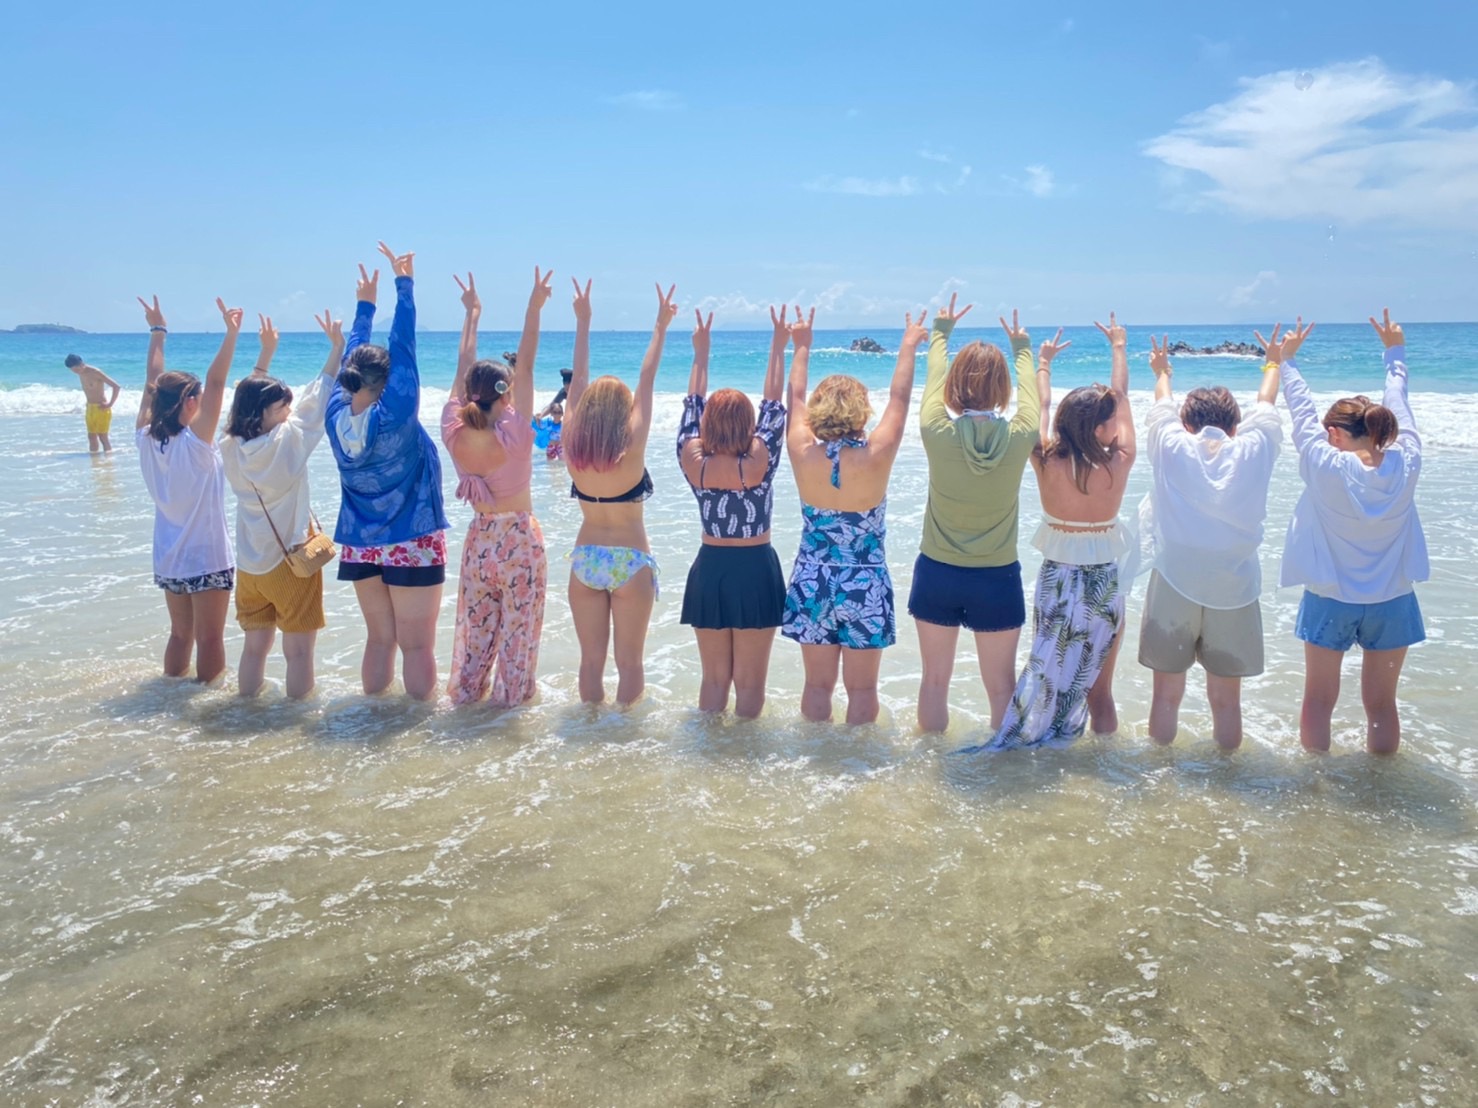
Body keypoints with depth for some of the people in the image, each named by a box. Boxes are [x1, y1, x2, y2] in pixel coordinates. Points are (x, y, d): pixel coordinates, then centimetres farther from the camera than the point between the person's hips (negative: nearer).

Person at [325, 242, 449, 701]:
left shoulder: (337, 417, -3)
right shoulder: (394, 415, -17)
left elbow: (350, 359, 10)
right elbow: (403, 347, -15)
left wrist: (365, 304, 20)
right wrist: (404, 284, -8)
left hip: (360, 544, 6)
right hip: (411, 543, -6)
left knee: (380, 638, 15)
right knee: (417, 645, 1)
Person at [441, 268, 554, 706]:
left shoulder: (454, 435, -11)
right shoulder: (513, 437, -22)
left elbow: (463, 370, -1)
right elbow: (525, 366, -18)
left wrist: (472, 314, 10)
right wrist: (534, 309, -13)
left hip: (479, 538, 5)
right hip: (519, 539, -4)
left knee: (475, 623, 18)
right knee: (517, 624, 10)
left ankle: (466, 689, 30)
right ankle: (511, 694, 20)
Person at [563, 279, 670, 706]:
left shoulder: (572, 446, -5)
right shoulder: (632, 446, -14)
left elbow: (579, 381, 2)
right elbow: (646, 381, -8)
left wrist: (582, 321, 10)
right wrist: (660, 327, 0)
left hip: (585, 558, 4)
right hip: (630, 561, -4)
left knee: (591, 659, 13)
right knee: (629, 661, 6)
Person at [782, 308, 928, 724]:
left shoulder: (803, 454, -11)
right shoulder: (875, 457, -17)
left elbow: (796, 398, 6)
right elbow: (899, 400, -3)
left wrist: (801, 347, 21)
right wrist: (908, 347, 11)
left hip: (812, 582, 3)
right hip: (864, 585, -3)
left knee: (817, 683, 14)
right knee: (862, 688, 10)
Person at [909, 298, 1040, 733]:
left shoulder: (938, 433, -14)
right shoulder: (1019, 437, -13)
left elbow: (933, 378, 6)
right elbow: (1030, 395, 9)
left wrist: (940, 333, 25)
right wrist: (1022, 349, 29)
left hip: (937, 573, 1)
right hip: (997, 578, -1)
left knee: (935, 679, 15)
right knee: (1001, 686, 11)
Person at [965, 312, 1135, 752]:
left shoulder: (1048, 463, -12)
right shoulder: (1118, 464, -14)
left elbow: (1041, 406, 6)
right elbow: (1123, 396, 2)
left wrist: (1043, 363, 23)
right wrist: (1119, 348, 17)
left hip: (1055, 580, 1)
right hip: (1103, 584, -1)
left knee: (1051, 678, 14)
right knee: (1099, 689, 11)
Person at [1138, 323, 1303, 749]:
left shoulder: (1170, 447, -2)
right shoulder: (1254, 450, 0)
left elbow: (1163, 406, 20)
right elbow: (1265, 405, 21)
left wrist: (1162, 371, 42)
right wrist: (1276, 362, 41)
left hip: (1173, 586, 0)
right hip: (1234, 589, 0)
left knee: (1167, 694, 10)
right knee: (1226, 699, 9)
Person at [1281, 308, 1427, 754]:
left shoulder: (1325, 466, -19)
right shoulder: (1405, 465, -10)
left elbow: (1302, 410, -5)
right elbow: (1398, 404, 5)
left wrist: (1285, 362, 10)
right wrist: (1395, 352, 21)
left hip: (1331, 601, -2)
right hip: (1391, 602, 3)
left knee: (1319, 701, 11)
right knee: (1381, 704, 12)